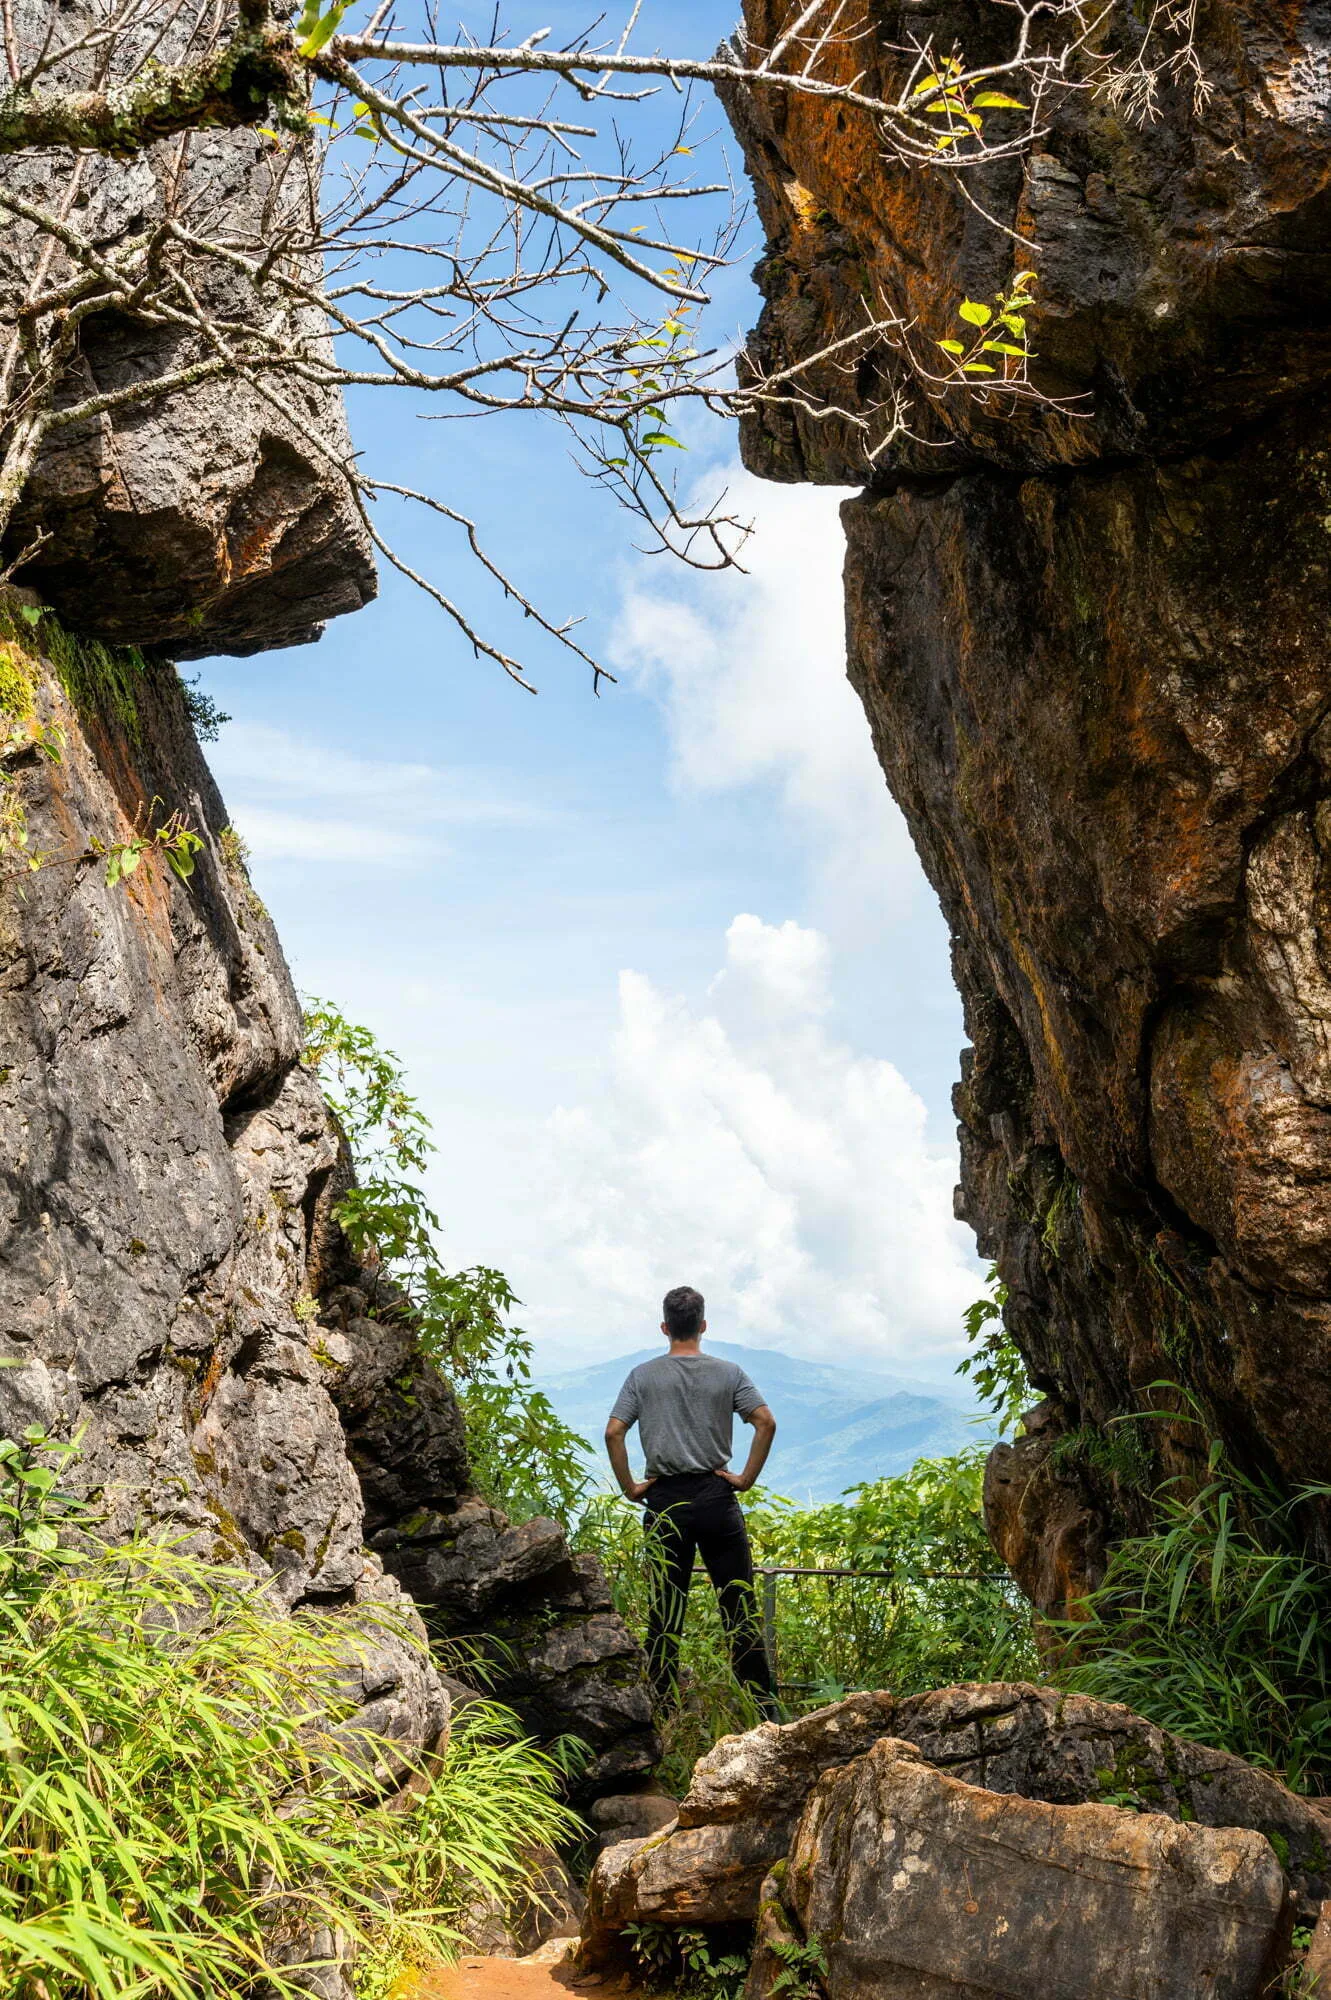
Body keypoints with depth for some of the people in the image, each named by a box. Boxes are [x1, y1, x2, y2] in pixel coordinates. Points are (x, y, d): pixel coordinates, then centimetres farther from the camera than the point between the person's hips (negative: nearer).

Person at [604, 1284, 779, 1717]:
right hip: (717, 1498, 0)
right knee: (739, 1605, 4)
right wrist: (746, 1478, -1)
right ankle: (763, 1705, 5)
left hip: (665, 1501, 0)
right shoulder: (728, 1373, 3)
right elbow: (766, 1422, -7)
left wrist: (629, 1487, 2)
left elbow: (613, 1432, -5)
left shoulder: (644, 1376, 4)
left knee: (664, 1612, 4)